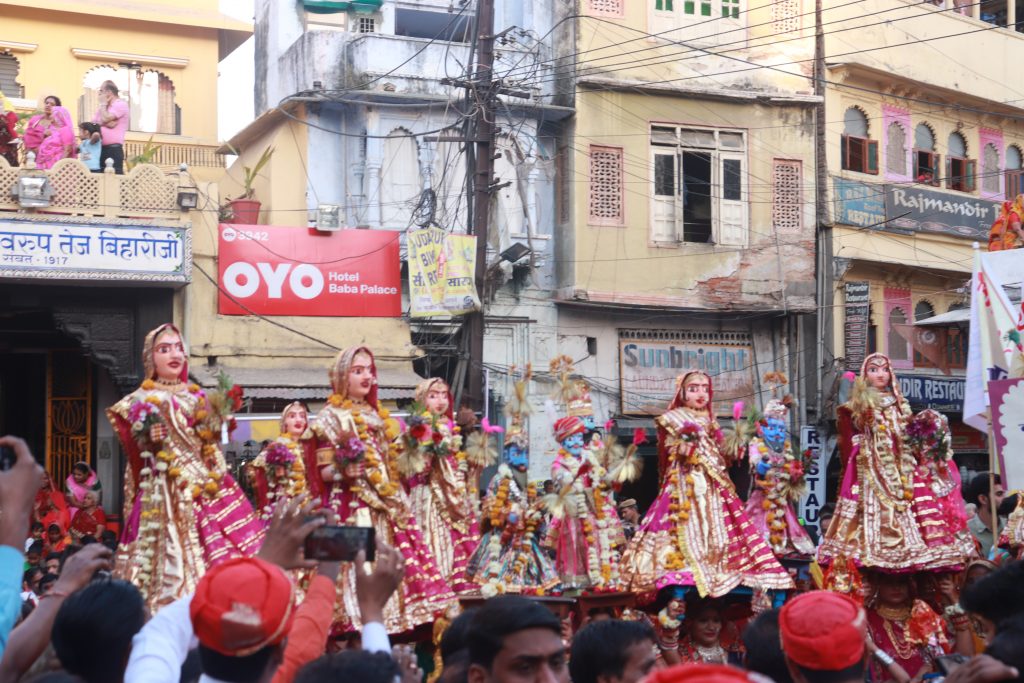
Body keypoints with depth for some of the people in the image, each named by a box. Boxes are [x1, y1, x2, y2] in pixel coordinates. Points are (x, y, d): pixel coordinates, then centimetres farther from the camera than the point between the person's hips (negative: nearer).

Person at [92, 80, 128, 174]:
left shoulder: (120, 104, -4)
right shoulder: (103, 108, 22)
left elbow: (105, 119, -16)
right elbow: (94, 122, 8)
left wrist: (103, 104, -1)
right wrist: (108, 123, -11)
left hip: (114, 149, -8)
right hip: (101, 148, 8)